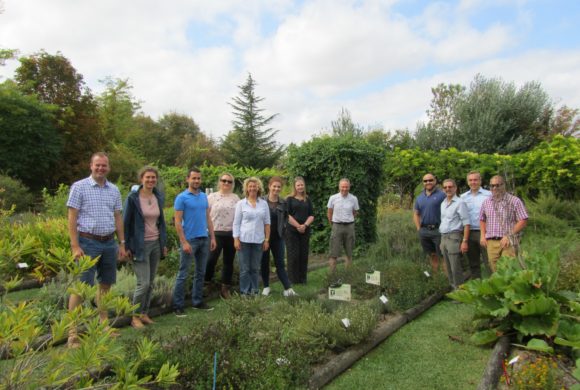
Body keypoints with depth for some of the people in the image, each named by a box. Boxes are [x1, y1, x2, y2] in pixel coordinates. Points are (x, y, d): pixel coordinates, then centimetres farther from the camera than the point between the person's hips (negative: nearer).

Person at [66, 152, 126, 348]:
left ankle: (103, 324, 25)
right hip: (88, 243, -5)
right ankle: (72, 332, 4)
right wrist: (75, 246, -13)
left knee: (105, 284, 13)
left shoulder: (114, 190, 9)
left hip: (109, 243, 5)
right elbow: (72, 218, -7)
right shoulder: (79, 187, -4)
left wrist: (122, 243, 9)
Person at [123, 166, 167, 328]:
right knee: (143, 283, -7)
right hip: (140, 245, -5)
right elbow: (126, 222, -6)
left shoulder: (158, 198, 7)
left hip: (156, 244, 5)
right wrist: (126, 246, -8)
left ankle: (144, 313, 24)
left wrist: (164, 243, 11)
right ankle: (135, 316, 11)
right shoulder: (133, 198, -9)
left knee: (150, 283, 10)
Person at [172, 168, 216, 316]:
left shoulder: (204, 196, 10)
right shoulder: (182, 198, -7)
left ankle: (197, 302, 24)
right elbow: (178, 222, -11)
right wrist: (184, 242, -17)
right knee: (183, 274, -1)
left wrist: (212, 237, 7)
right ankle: (178, 306, 7)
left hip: (204, 239, 6)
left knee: (200, 273, 13)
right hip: (190, 240, -6)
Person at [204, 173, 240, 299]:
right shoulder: (212, 197, 1)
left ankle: (225, 288, 21)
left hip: (231, 234, 3)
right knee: (211, 260, -8)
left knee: (228, 262, 10)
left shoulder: (236, 198, 8)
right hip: (216, 233, -3)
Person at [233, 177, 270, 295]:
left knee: (255, 268, 9)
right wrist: (236, 239, -6)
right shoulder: (241, 203, 2)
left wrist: (267, 240, 3)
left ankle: (254, 291, 20)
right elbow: (236, 223, 1)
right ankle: (244, 292, 14)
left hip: (258, 241, 2)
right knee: (244, 268, 3)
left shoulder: (264, 203, 6)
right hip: (244, 240, -1)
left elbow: (267, 223, 8)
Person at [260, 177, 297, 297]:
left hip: (278, 237, 2)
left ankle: (288, 288, 1)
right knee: (264, 262, 8)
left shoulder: (283, 203, 3)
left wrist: (283, 228, 6)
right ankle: (266, 286, 22)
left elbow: (286, 218, 18)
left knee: (280, 263, 2)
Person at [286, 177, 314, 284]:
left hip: (305, 231, 3)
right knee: (293, 255, -3)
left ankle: (303, 279, 14)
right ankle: (293, 279, 6)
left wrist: (305, 225, -10)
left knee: (304, 254, 5)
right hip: (292, 230, -3)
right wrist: (298, 226, -12)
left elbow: (311, 215, 7)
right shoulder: (290, 199, 1)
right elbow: (287, 215, -6)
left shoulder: (308, 200, 12)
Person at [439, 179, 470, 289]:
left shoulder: (460, 203, -8)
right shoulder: (443, 203, 14)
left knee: (456, 268, -5)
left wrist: (464, 241, -18)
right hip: (443, 237, 7)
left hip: (454, 237, -7)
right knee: (448, 267, 14)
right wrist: (442, 240, 15)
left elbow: (466, 224, -12)